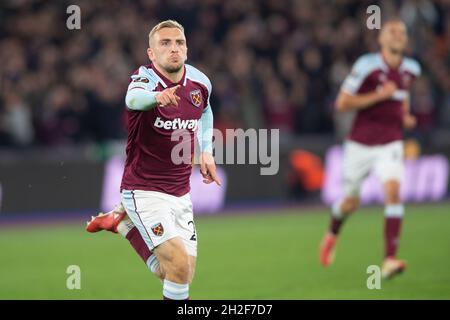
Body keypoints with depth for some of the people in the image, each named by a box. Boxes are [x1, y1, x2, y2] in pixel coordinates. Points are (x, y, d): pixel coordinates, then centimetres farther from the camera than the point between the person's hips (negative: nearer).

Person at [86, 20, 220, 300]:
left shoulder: (200, 82, 1)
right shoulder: (145, 78, -17)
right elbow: (133, 98, -43)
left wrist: (206, 151, 12)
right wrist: (157, 97, -65)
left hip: (181, 194, 6)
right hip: (144, 191, -6)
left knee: (177, 275, 7)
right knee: (179, 266, -21)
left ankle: (123, 221, 26)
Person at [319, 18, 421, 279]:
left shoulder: (411, 69, 4)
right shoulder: (367, 66, -14)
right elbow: (342, 103, -13)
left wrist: (406, 116, 7)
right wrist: (379, 95, -21)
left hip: (390, 144, 2)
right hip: (361, 144, -2)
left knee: (393, 191, -22)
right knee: (351, 202, 12)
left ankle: (390, 260, -26)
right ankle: (333, 234, 47)